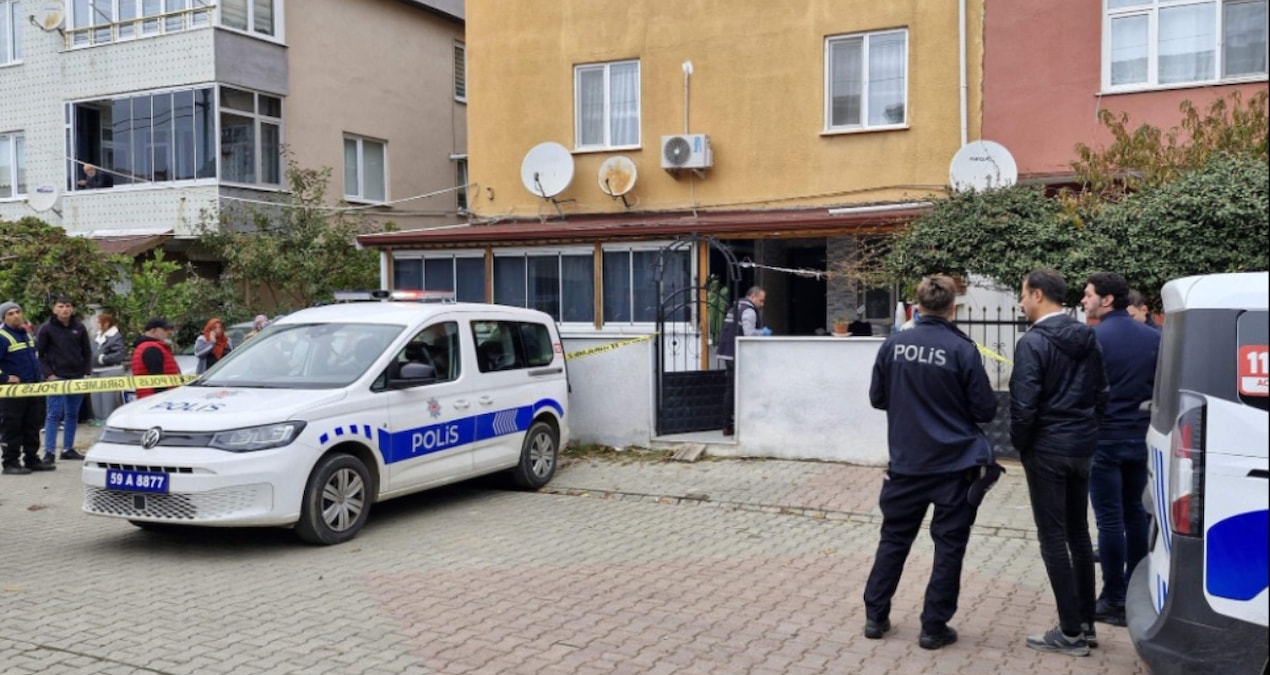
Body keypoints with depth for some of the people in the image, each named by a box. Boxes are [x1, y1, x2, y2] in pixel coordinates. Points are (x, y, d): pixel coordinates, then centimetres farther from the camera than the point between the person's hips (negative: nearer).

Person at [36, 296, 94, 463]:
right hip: (57, 378, -4)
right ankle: (50, 451, -3)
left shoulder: (79, 328, 6)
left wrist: (87, 373, 1)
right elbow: (39, 354, -2)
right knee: (54, 414, -5)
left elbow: (87, 352, 11)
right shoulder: (47, 329, -3)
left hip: (77, 377, 4)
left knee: (72, 415, 9)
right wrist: (49, 374, -11)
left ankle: (68, 449, 17)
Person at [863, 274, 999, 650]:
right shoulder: (962, 350, -13)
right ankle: (934, 627, 12)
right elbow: (986, 410, -7)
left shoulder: (893, 346, -5)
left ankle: (875, 617, 21)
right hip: (954, 463, -3)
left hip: (905, 463, 3)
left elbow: (877, 398, 6)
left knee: (894, 538, 16)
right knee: (949, 545, 8)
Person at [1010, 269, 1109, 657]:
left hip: (1046, 450, -8)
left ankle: (1071, 633, 3)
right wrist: (1086, 430, 19)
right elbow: (1101, 393, 13)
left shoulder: (1033, 342, -16)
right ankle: (1086, 624, 23)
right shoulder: (1088, 338, 7)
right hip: (1082, 447, 8)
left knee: (1053, 538, -1)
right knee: (1078, 534, 15)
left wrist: (1020, 443, -4)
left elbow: (1024, 405, -19)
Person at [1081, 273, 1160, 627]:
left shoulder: (1092, 339, -14)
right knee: (1135, 513, 16)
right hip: (1140, 439, 6)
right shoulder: (1153, 337, 6)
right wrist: (1152, 423, 19)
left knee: (1109, 519, -2)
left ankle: (1114, 600, 2)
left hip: (1103, 440, -6)